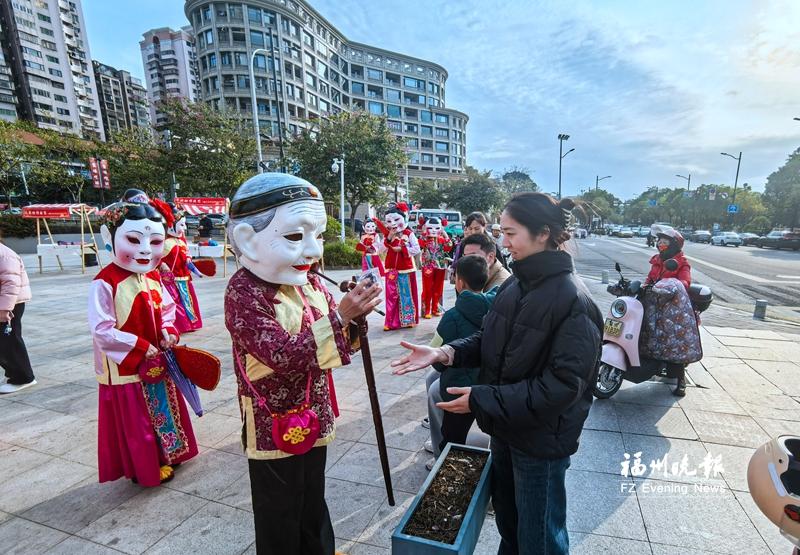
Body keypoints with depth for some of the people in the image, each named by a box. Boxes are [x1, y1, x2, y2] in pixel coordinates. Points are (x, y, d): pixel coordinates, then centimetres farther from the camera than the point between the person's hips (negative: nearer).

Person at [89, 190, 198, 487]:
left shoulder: (154, 277, 1)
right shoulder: (105, 283, -21)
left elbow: (167, 308, 12)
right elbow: (101, 330, -23)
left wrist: (167, 331, -6)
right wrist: (141, 348, -21)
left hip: (157, 361, 7)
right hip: (126, 367, -7)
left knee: (165, 411, 21)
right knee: (135, 422, 11)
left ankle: (166, 456, 43)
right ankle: (144, 469, 32)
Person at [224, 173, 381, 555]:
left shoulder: (310, 283, 0)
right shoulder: (243, 292, -22)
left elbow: (340, 344, 4)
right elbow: (284, 356, -32)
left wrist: (356, 316, -17)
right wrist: (340, 316, -35)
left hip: (314, 419, 6)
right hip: (274, 428, -6)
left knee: (314, 506, 28)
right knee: (280, 522, 18)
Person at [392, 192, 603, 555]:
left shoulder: (573, 300, -24)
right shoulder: (513, 286, -1)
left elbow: (563, 384, -26)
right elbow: (490, 340, 4)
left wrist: (482, 399, -26)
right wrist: (445, 353, -14)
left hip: (541, 438, -6)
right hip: (505, 425, 7)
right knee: (506, 515, 29)